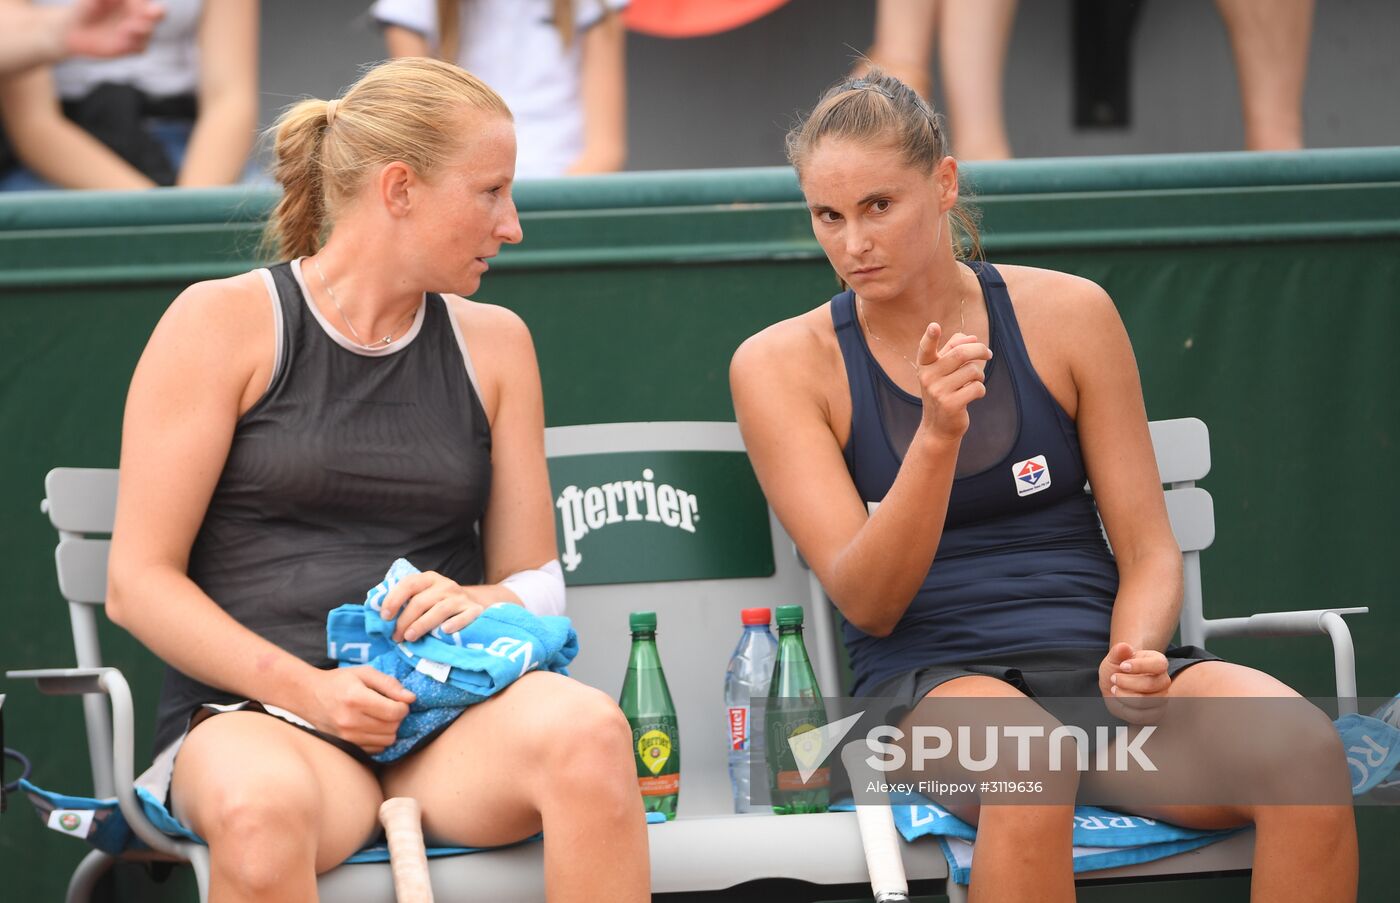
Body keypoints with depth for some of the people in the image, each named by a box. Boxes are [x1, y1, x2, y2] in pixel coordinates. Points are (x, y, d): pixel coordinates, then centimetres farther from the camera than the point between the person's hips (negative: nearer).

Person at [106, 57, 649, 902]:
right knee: (262, 815, -41)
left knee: (587, 730, -32)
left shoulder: (493, 342, 17)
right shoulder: (224, 322, 3)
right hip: (256, 712, -4)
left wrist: (482, 603, -6)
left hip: (448, 713, 4)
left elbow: (536, 580, 20)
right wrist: (310, 689, -14)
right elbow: (139, 581, -1)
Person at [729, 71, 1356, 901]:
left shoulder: (1067, 313, 8)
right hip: (929, 677, -3)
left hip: (1094, 655, 3)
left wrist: (1132, 656, -11)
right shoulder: (782, 365, 3)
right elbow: (866, 602, -5)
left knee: (1307, 751, -28)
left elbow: (1148, 552, 11)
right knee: (1026, 769, -40)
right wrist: (938, 435, -21)